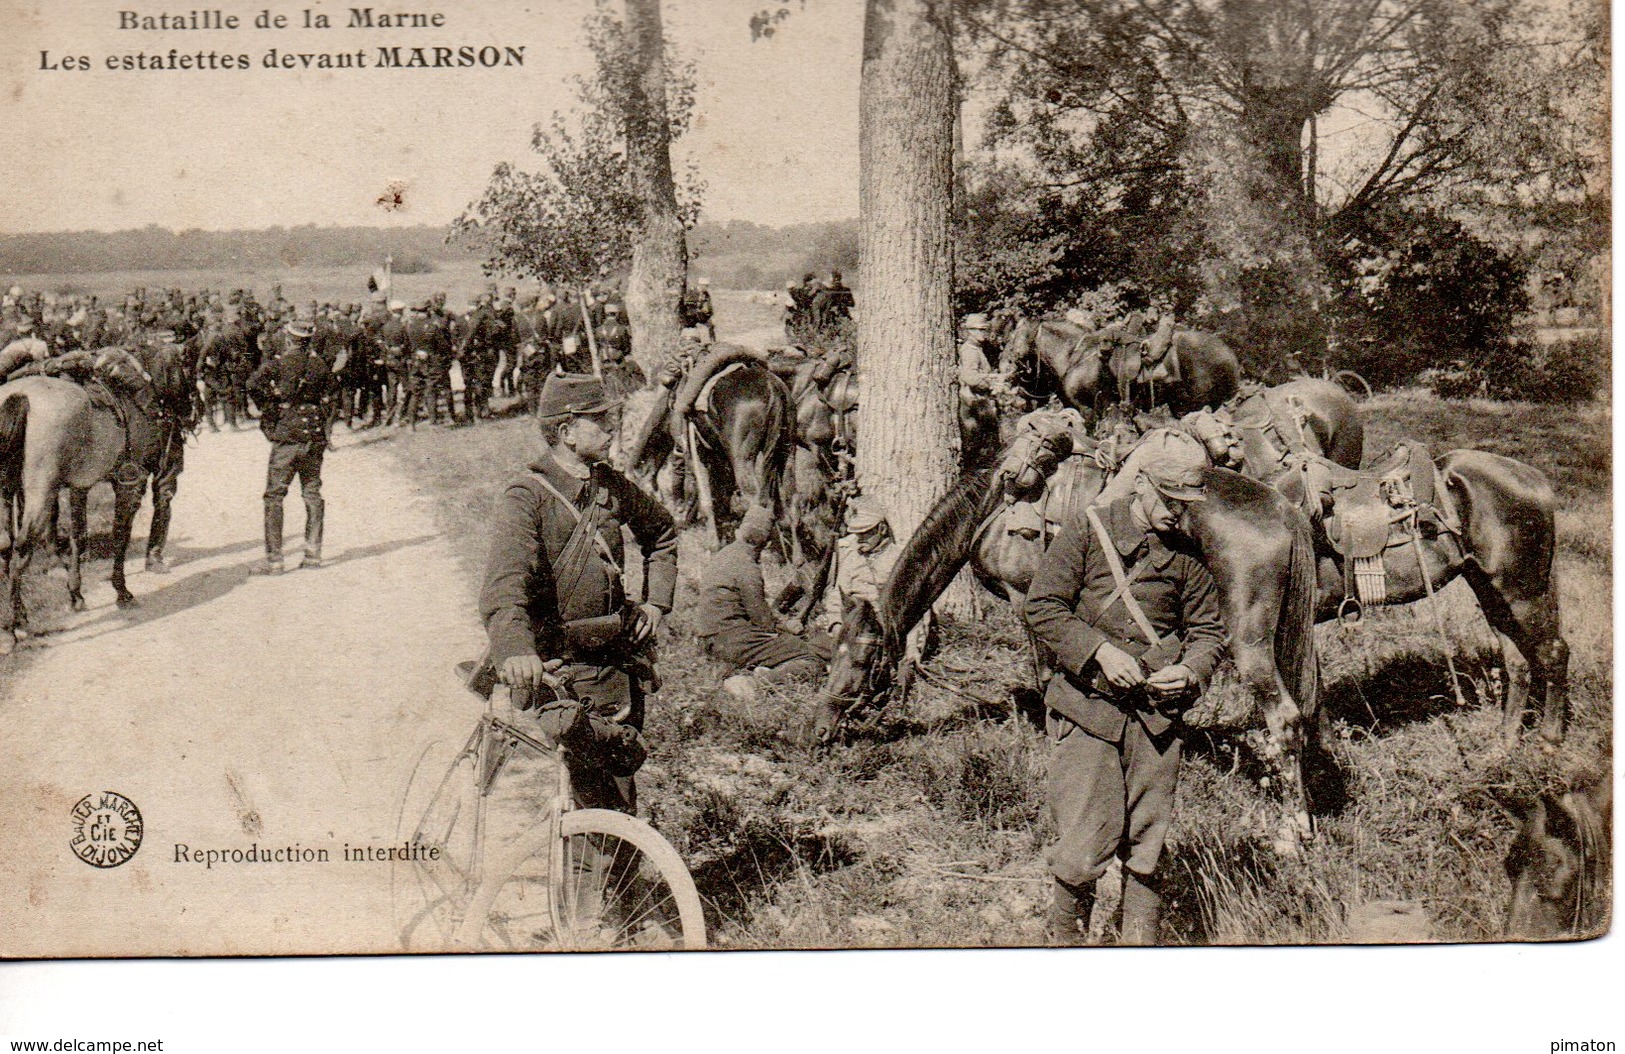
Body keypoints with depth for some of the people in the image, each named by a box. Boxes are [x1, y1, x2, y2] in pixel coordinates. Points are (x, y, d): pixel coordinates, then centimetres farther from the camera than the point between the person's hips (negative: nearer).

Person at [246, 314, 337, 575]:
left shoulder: (280, 362, -7)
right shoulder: (319, 364, 7)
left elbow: (254, 383, -18)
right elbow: (332, 388, 19)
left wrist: (267, 412, -6)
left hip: (286, 436, -5)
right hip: (315, 436, 5)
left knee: (274, 495, -1)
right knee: (312, 493, 13)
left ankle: (274, 559, -5)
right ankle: (313, 553, 13)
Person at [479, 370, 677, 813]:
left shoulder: (611, 486, 5)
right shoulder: (526, 497, -17)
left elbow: (662, 531, 26)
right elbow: (504, 587, -33)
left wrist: (655, 601, 15)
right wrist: (515, 649, -51)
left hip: (615, 658, 6)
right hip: (556, 668, -6)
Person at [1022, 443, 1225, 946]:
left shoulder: (1186, 553, 10)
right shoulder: (1088, 530, -1)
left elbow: (1208, 628, 17)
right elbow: (1042, 607, -4)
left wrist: (1190, 670, -4)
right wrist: (1100, 651, -15)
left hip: (1158, 714, 4)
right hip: (1087, 705, -4)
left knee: (1147, 845, 9)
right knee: (1084, 843, -7)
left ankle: (1140, 941, 22)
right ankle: (1066, 934, 15)